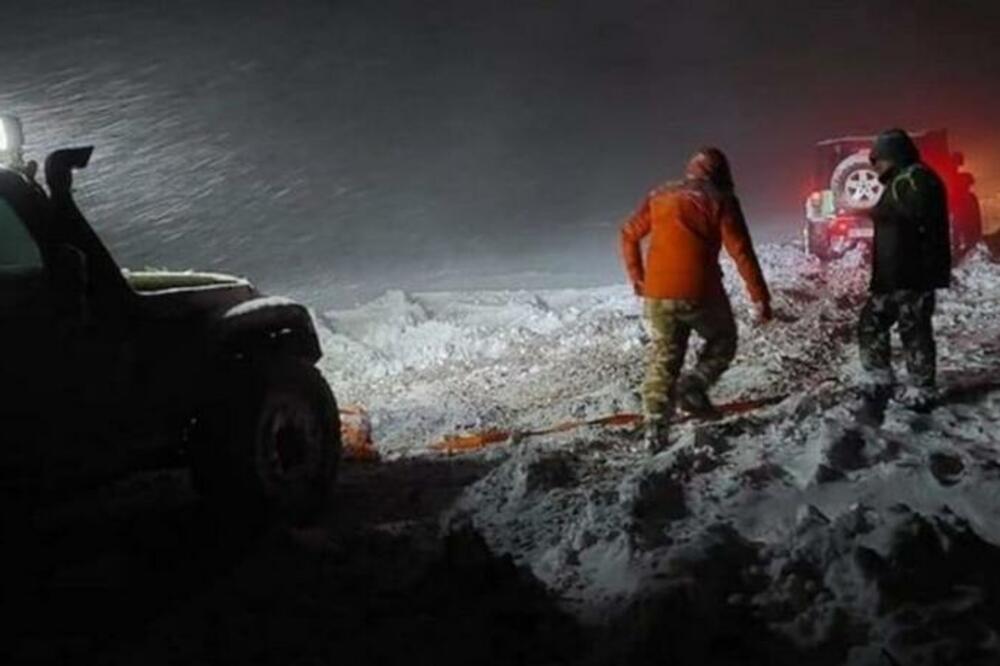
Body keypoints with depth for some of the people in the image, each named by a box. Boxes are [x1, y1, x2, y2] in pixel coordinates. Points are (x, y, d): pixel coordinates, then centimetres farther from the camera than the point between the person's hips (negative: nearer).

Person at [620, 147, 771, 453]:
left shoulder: (660, 197, 13)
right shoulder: (719, 200, 0)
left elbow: (629, 235, 16)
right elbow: (741, 252, -5)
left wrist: (637, 277, 27)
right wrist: (760, 298, -2)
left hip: (657, 294, 4)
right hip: (700, 292, -3)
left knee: (662, 359, 13)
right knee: (722, 342, 22)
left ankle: (655, 430, 4)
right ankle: (694, 384, -2)